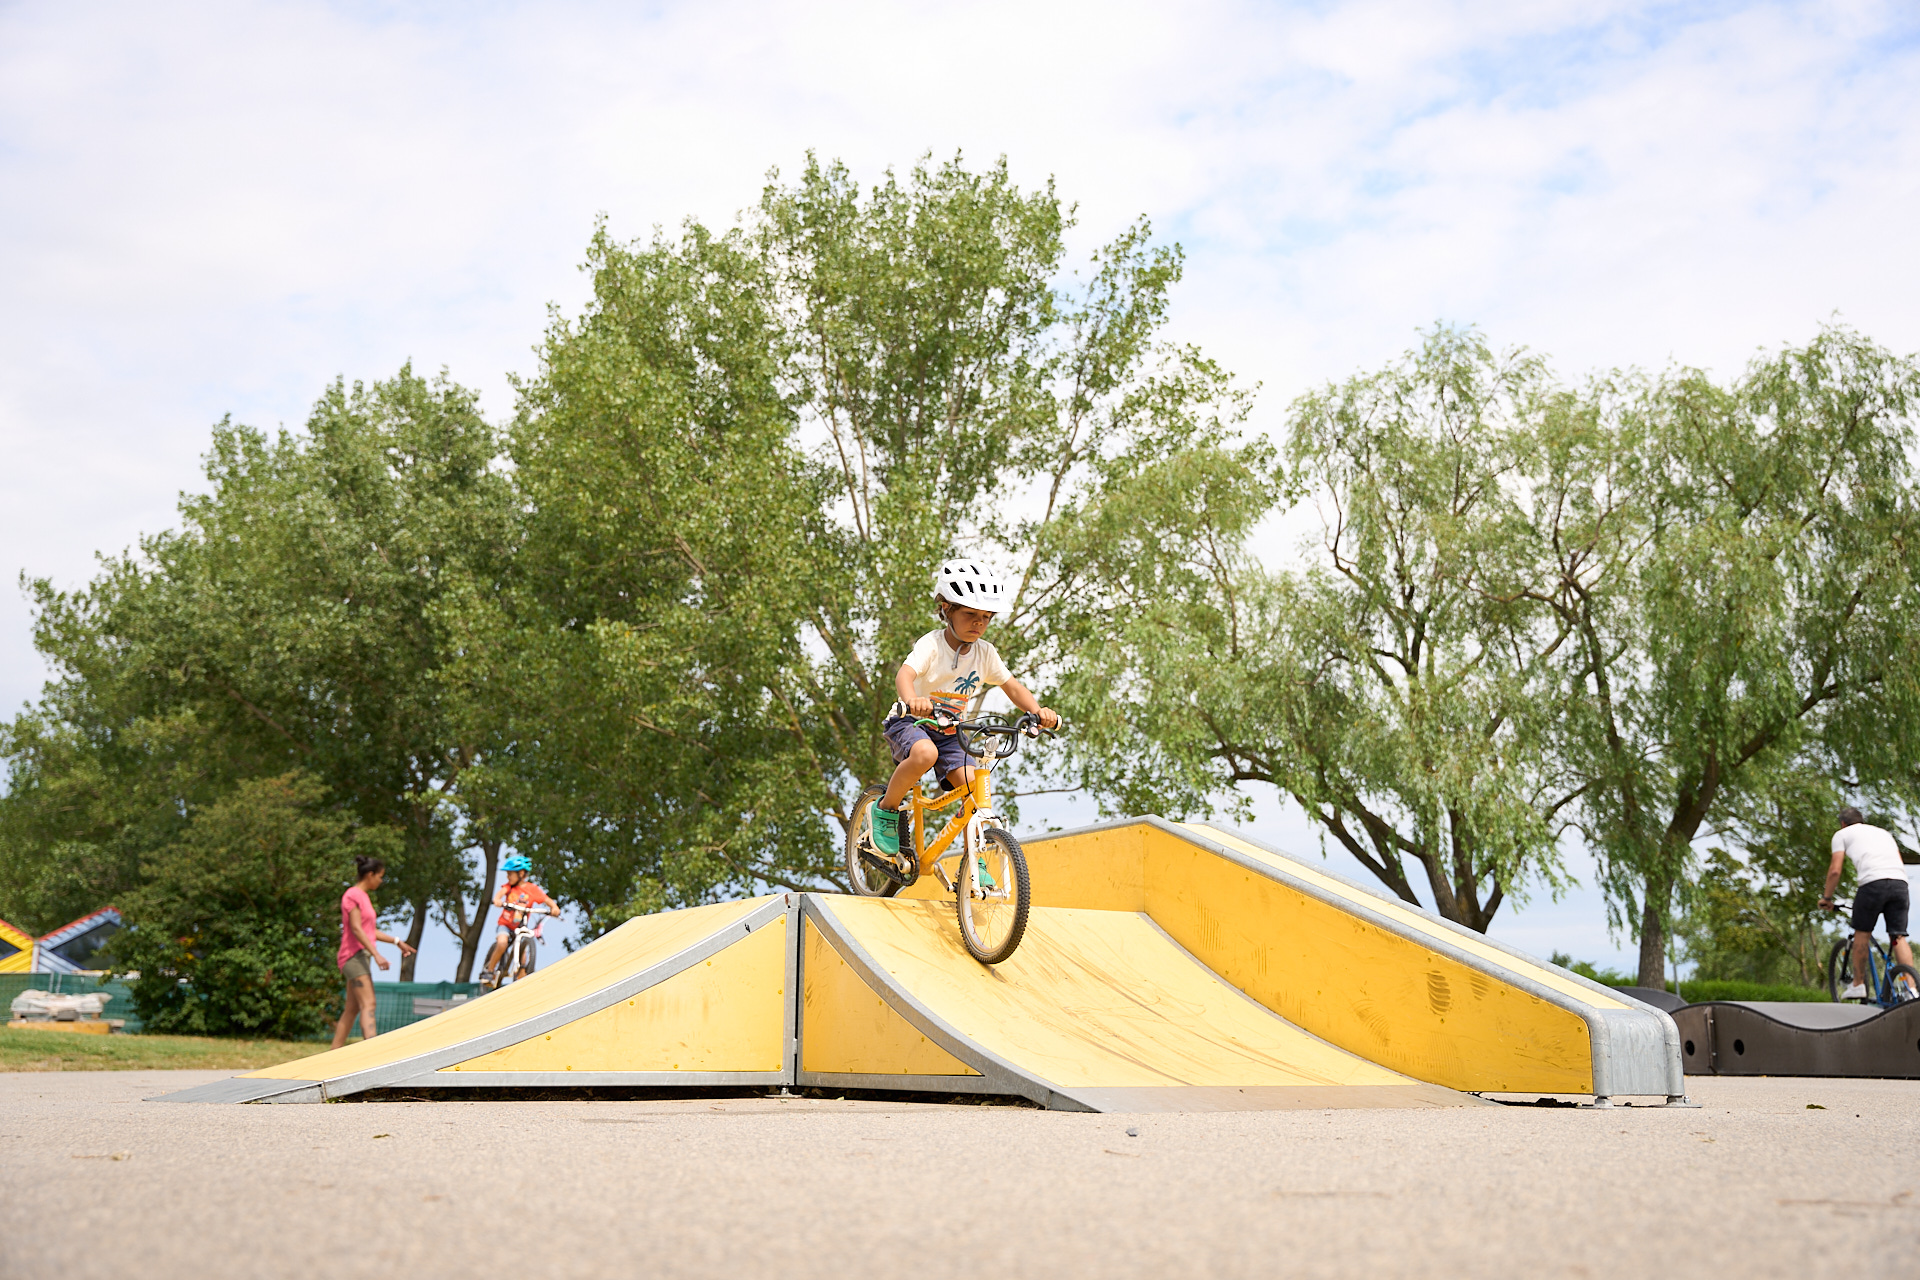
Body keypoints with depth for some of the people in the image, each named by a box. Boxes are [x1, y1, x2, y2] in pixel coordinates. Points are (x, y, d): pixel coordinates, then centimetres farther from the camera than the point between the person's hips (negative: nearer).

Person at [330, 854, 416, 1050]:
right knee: (368, 1004, -20)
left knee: (352, 1009, 8)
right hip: (354, 955, -10)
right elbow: (356, 929, -19)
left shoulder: (363, 896, 20)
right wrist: (376, 954, -25)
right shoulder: (353, 895, -9)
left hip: (362, 957, 10)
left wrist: (396, 941, 24)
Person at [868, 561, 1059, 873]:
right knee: (925, 753, -38)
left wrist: (1037, 710, -20)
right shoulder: (932, 644, -21)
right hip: (911, 723, -5)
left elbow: (1013, 686, 1)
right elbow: (905, 673, -38)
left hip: (949, 732, 5)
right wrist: (912, 700, -61)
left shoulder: (985, 653, -4)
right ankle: (886, 810, -13)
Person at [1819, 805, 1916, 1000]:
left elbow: (1835, 870, 10)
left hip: (1873, 883, -4)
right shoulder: (1883, 832, 33)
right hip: (1900, 882, 4)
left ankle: (1858, 986, 17)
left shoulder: (1842, 834, 19)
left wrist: (1827, 898, 20)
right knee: (1899, 936, 6)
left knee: (1862, 933, 10)